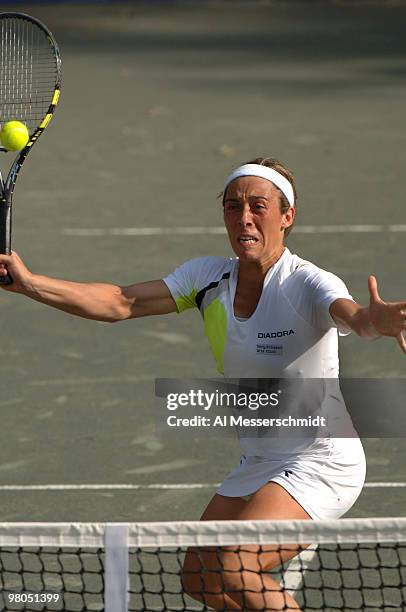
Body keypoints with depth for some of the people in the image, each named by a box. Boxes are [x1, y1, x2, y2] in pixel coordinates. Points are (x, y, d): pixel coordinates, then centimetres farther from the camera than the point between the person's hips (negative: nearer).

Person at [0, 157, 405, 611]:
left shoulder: (309, 285, -20)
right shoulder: (209, 277, -2)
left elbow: (354, 316, -42)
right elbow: (121, 303, -9)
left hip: (320, 464, -8)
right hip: (257, 463, 8)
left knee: (226, 570, -23)